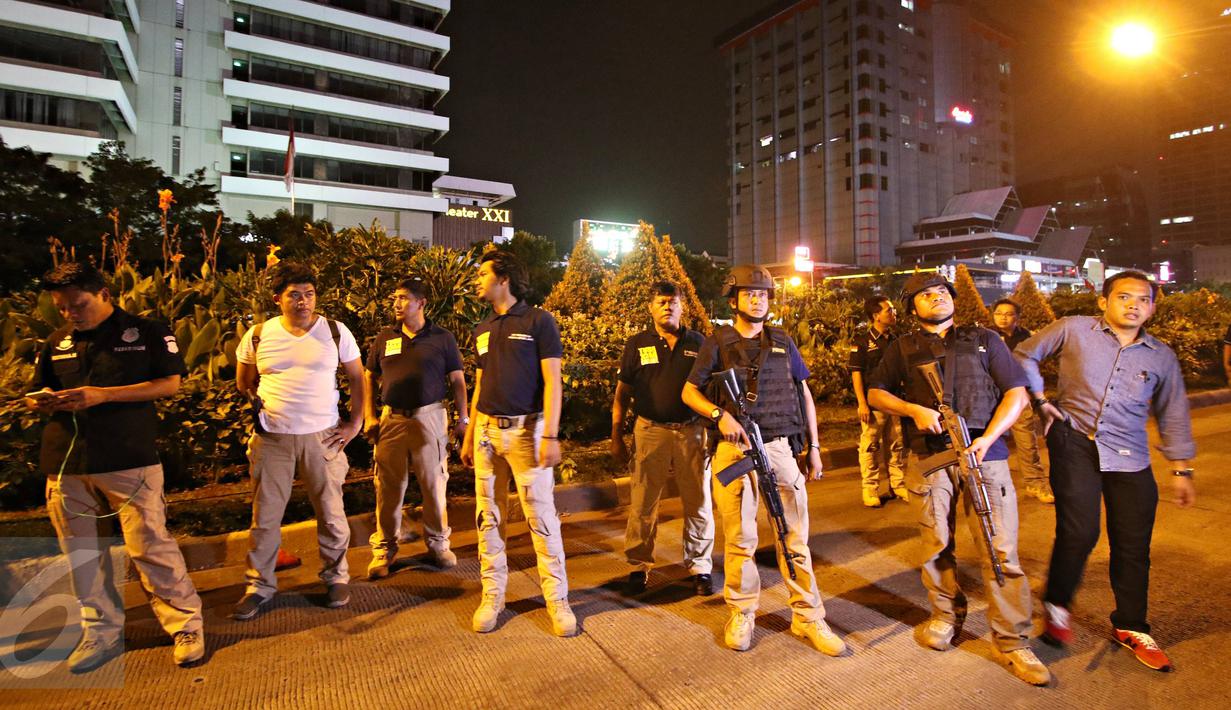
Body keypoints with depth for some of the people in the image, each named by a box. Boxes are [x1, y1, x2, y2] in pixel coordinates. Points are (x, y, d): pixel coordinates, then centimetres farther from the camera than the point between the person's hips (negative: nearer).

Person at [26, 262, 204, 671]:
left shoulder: (147, 333, 0)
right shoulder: (56, 343, 14)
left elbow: (170, 384, -7)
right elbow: (34, 395, 20)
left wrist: (102, 395, -16)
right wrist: (44, 402, -5)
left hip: (129, 461, -5)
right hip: (65, 465, 6)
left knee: (150, 546, -5)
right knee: (82, 555, 13)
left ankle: (186, 626, 7)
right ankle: (102, 633, 28)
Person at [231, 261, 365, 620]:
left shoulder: (336, 332, -2)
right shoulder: (257, 336, 1)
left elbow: (358, 378, 6)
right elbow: (243, 383, 17)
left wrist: (355, 422, 0)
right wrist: (261, 406, 4)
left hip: (322, 437, -1)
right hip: (272, 438, 1)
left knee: (331, 512, 8)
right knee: (265, 516, 9)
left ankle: (336, 577, 27)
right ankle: (259, 585, 27)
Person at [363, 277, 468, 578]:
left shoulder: (442, 338, 3)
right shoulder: (384, 338, 10)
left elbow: (457, 380, 4)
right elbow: (369, 378, 15)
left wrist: (463, 418, -1)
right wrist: (370, 416, 5)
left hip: (429, 417, -2)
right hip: (391, 419, 2)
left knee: (434, 483, 4)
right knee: (388, 486, 5)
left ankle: (438, 542, 20)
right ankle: (383, 548, 18)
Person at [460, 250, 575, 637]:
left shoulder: (538, 321, -4)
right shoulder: (483, 329, 14)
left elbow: (552, 381, -8)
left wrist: (551, 436, -16)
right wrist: (468, 437, 16)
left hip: (527, 430, -6)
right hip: (487, 430, 6)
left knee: (541, 516, -2)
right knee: (488, 517, 9)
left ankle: (557, 598, 11)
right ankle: (492, 596, 22)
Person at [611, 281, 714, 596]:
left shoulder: (698, 343, 6)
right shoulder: (637, 344, 4)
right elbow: (621, 394, 5)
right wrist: (616, 438, 1)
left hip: (692, 431, 1)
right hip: (650, 431, -1)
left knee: (699, 504, 7)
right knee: (643, 505, 4)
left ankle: (700, 567, 22)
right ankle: (639, 566, 19)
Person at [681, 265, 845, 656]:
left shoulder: (783, 342, 12)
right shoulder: (717, 343, 4)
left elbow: (804, 394, 16)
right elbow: (689, 391, 3)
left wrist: (813, 445, 11)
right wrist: (721, 415, -15)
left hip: (781, 447, 2)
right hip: (735, 448, -2)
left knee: (795, 536, 7)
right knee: (739, 538, 5)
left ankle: (808, 617, 19)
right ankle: (741, 613, 22)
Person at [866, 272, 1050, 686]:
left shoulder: (984, 339, 13)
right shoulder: (903, 348, 13)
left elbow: (1016, 392, 8)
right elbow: (875, 392, 11)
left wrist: (987, 439, -7)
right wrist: (913, 410, -8)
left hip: (983, 451, 0)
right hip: (930, 455, 0)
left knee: (1001, 549, -2)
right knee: (937, 544, 7)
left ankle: (1013, 644, 9)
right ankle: (946, 617, 26)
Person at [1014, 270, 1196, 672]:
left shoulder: (1161, 357, 9)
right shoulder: (1074, 330, -1)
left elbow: (1173, 416, 16)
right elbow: (1025, 355, 9)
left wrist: (1182, 470, 15)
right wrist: (1040, 400, 2)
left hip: (1130, 458, 4)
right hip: (1076, 442, -3)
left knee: (1133, 545, 8)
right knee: (1079, 533, -10)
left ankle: (1131, 627, 27)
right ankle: (1056, 605, 15)